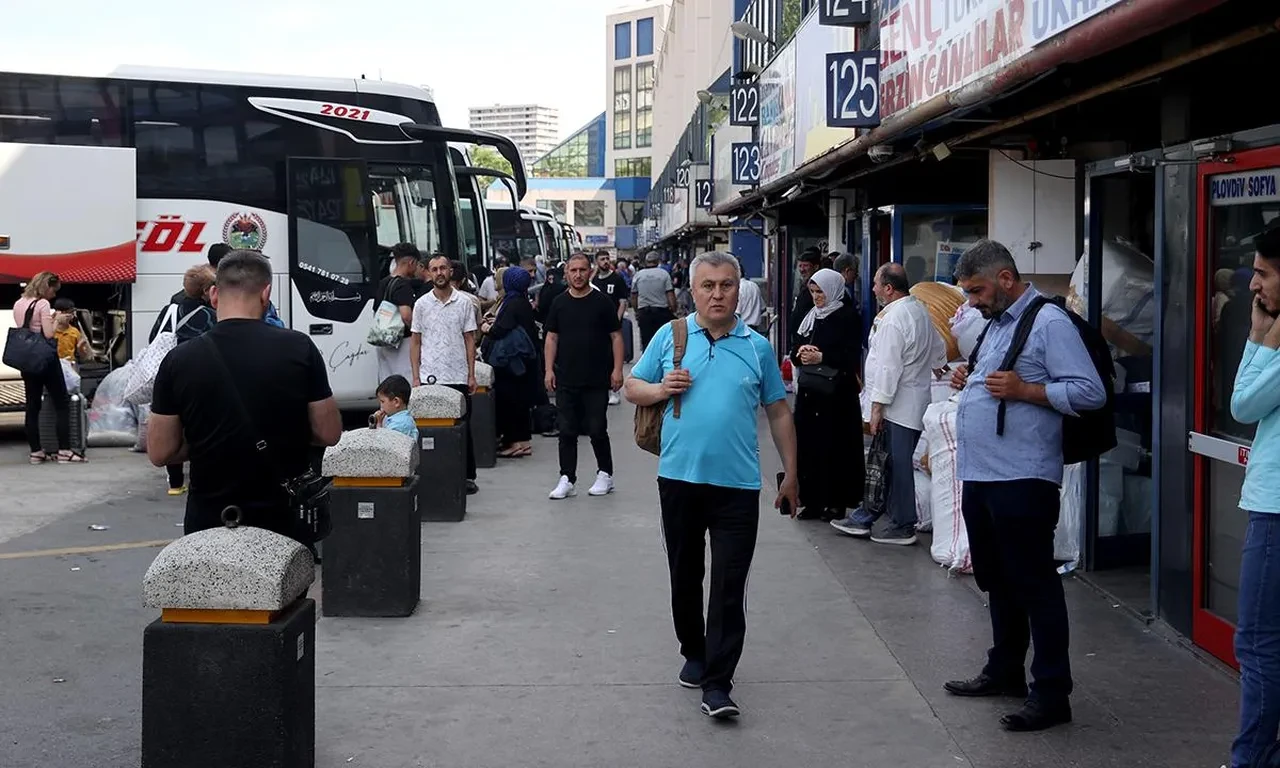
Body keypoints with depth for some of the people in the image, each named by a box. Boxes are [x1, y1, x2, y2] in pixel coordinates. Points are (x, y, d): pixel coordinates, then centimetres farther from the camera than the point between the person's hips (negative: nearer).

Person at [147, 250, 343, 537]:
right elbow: (329, 434, -3)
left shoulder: (179, 360, -7)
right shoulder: (298, 349, -9)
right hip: (285, 518, 0)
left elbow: (160, 453, -2)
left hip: (210, 522, 0)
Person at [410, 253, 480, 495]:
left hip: (458, 377, 0)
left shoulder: (464, 302, 3)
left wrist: (471, 375, -1)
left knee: (462, 427, 5)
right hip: (429, 378, 0)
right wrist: (416, 377, -1)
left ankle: (468, 476, 13)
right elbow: (415, 342, 6)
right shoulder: (422, 304, 4)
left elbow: (469, 340, 5)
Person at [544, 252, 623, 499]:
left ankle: (605, 474, 18)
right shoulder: (559, 303, 7)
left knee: (597, 430, 2)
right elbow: (551, 337, 10)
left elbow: (616, 337, 0)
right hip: (566, 379, 3)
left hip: (597, 380, -3)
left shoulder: (603, 302, -1)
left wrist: (617, 369, -8)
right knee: (567, 431, 4)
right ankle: (567, 479, 10)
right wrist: (549, 369, 2)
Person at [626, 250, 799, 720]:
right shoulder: (670, 337, 3)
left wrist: (790, 473, 10)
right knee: (685, 576, 15)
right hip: (679, 477, 1)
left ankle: (717, 683, 1)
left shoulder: (757, 347, 5)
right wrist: (660, 389, -11)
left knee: (729, 587, -3)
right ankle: (694, 653, 35)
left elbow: (778, 412, 10)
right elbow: (633, 387, 10)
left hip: (737, 485, -1)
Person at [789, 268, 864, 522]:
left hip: (837, 394, -6)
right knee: (808, 444, 4)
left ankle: (836, 501, 5)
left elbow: (851, 358, -12)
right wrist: (801, 354, -7)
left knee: (834, 446, -3)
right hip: (809, 390, 6)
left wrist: (821, 357, -19)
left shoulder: (847, 318, -5)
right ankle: (813, 501, 11)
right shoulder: (810, 317, 15)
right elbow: (794, 353, 15)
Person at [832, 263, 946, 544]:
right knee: (886, 462, 13)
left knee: (897, 465, -1)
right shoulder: (920, 309, 10)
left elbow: (888, 367, -20)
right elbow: (938, 347, 24)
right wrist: (937, 365, 43)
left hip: (898, 404, -10)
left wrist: (877, 406, -16)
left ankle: (901, 526, 6)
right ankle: (864, 518, 20)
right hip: (916, 400, 10)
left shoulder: (892, 320, -19)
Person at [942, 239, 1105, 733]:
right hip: (979, 475, 10)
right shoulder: (994, 324, 18)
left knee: (1034, 585, -3)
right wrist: (969, 381, 9)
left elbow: (1090, 393, -18)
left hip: (1021, 480, -9)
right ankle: (1005, 671, 33)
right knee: (996, 581, 19)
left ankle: (1051, 694, 4)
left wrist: (1024, 390, -23)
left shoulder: (1048, 323, -11)